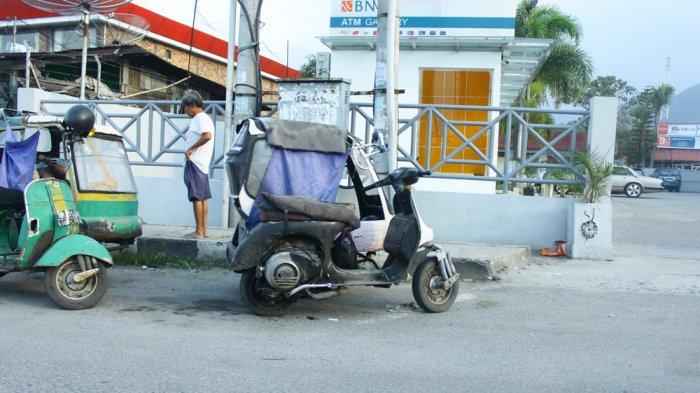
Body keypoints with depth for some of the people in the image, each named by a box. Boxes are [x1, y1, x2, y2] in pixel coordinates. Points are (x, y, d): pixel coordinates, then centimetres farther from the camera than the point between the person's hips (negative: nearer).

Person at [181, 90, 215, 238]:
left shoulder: (200, 118, -10)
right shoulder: (204, 118, 22)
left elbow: (207, 136, -26)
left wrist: (191, 148, -20)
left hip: (195, 163, -11)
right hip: (202, 164, 11)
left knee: (197, 197, -9)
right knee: (203, 198, 11)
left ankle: (199, 231, -9)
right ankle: (203, 230, 15)